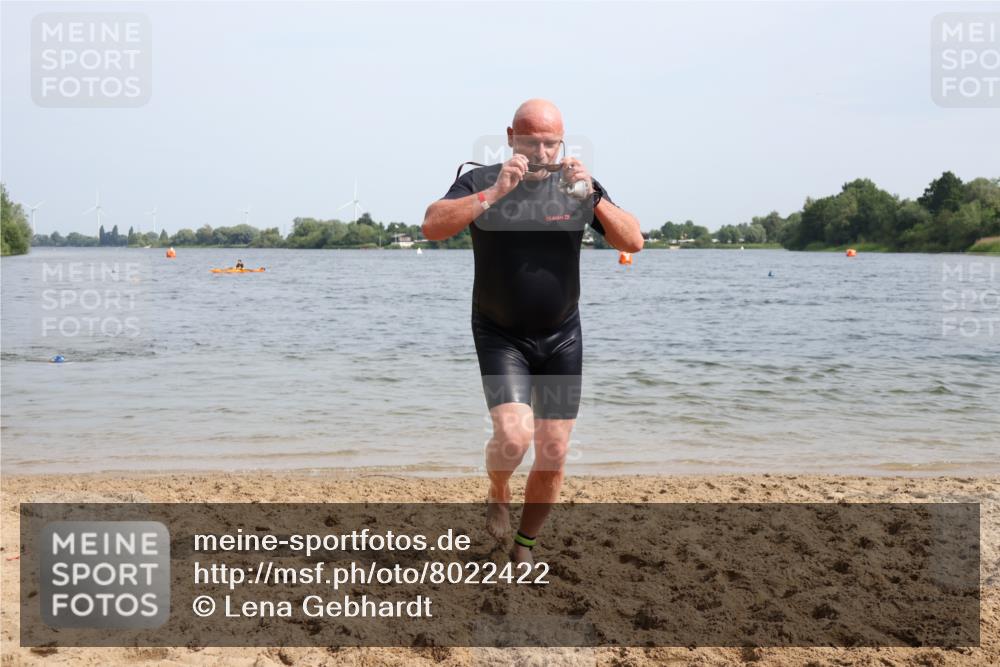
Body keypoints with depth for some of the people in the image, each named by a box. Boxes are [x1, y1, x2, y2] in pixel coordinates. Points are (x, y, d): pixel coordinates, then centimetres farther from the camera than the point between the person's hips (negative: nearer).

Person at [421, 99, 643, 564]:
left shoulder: (578, 186, 1)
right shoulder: (480, 183, -6)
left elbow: (633, 242, -7)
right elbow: (432, 226, -22)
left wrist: (592, 198, -21)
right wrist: (494, 193, -30)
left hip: (562, 337, 3)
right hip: (500, 337, -3)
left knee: (553, 453, 3)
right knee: (513, 434, -22)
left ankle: (525, 545, 25)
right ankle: (497, 496, 13)